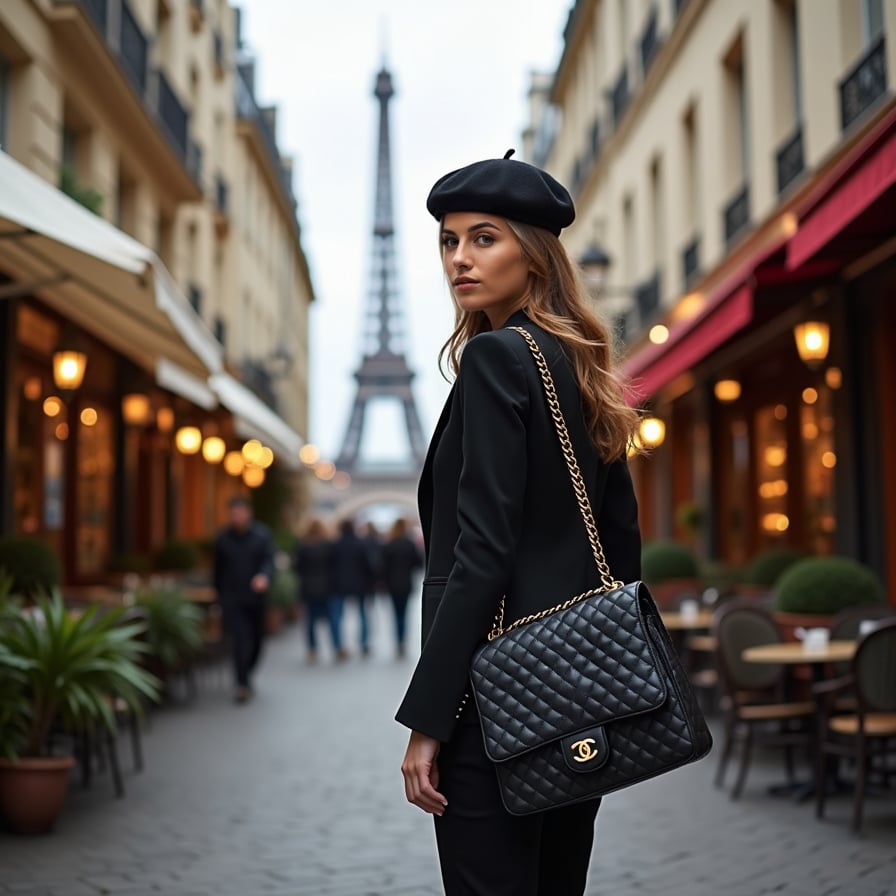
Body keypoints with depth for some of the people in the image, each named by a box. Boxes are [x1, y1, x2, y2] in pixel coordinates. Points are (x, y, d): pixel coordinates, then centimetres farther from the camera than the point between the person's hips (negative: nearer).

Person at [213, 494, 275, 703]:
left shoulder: (262, 534, 0)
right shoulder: (223, 538, 3)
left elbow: (269, 560, -10)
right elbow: (218, 569, 11)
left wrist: (264, 576, -32)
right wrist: (219, 595, 12)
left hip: (256, 597, 1)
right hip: (232, 598, -1)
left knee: (256, 641, 9)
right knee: (240, 639, -14)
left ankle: (245, 676, 32)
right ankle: (242, 684, -13)